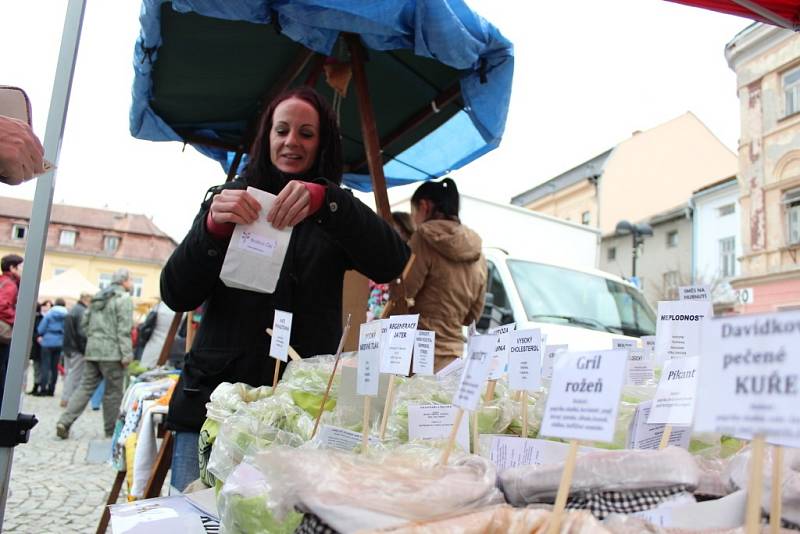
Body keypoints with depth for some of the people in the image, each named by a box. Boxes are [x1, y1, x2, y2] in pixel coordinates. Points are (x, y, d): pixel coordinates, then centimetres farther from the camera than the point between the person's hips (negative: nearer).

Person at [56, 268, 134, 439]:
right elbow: (123, 330, -16)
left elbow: (84, 322, 17)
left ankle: (64, 422, -1)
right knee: (113, 391, 3)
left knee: (85, 387, 10)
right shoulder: (124, 299, -9)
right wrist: (127, 354, -17)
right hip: (111, 352, -7)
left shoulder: (97, 298, 17)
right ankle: (112, 430, 11)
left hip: (92, 350, 7)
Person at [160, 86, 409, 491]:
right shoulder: (228, 200, 11)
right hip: (215, 400, 1)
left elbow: (392, 264, -10)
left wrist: (326, 200, -22)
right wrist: (213, 227, -16)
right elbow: (176, 296, 2)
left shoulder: (334, 215, 10)